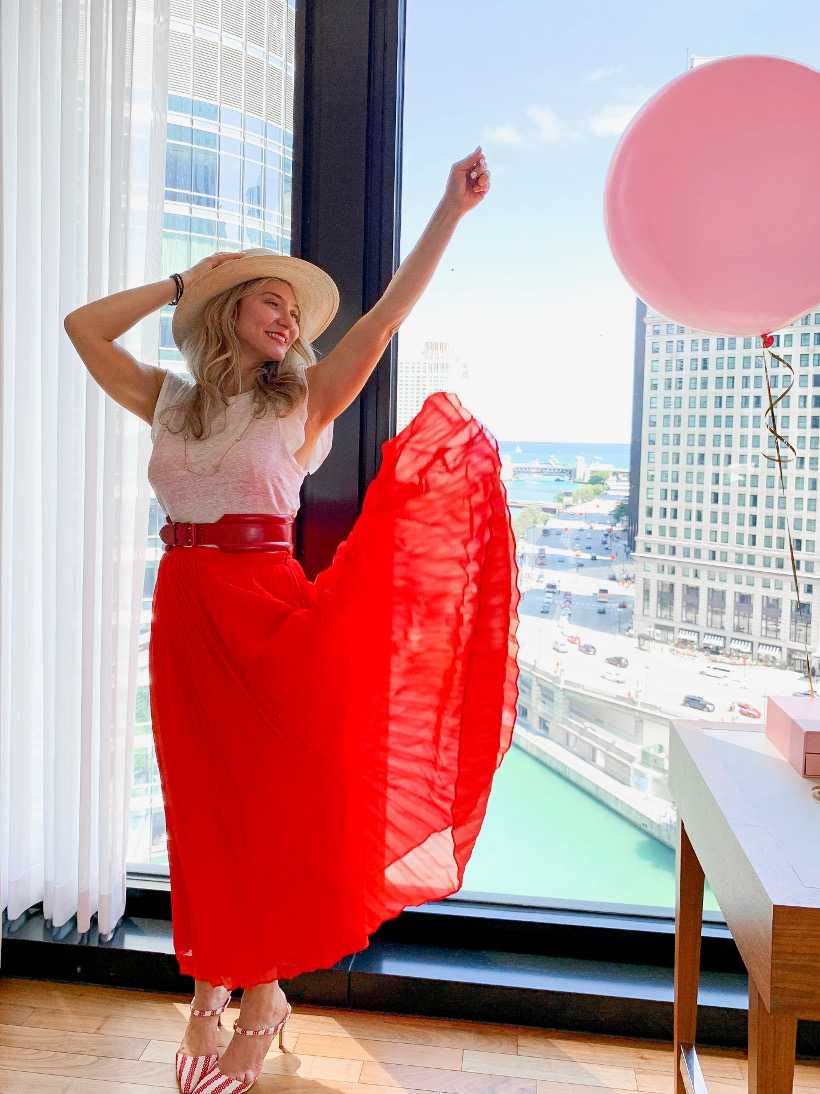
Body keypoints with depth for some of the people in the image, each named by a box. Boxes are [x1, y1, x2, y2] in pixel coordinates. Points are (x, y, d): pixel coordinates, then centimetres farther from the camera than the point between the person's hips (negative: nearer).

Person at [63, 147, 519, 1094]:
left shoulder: (304, 403, 3)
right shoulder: (169, 402, 10)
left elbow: (387, 314, -3)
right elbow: (83, 327, 14)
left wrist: (451, 211, -7)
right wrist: (179, 285, 15)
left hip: (266, 609, -2)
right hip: (183, 609, 3)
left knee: (271, 797, 4)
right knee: (199, 802, 10)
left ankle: (262, 994, 22)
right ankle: (208, 991, 25)